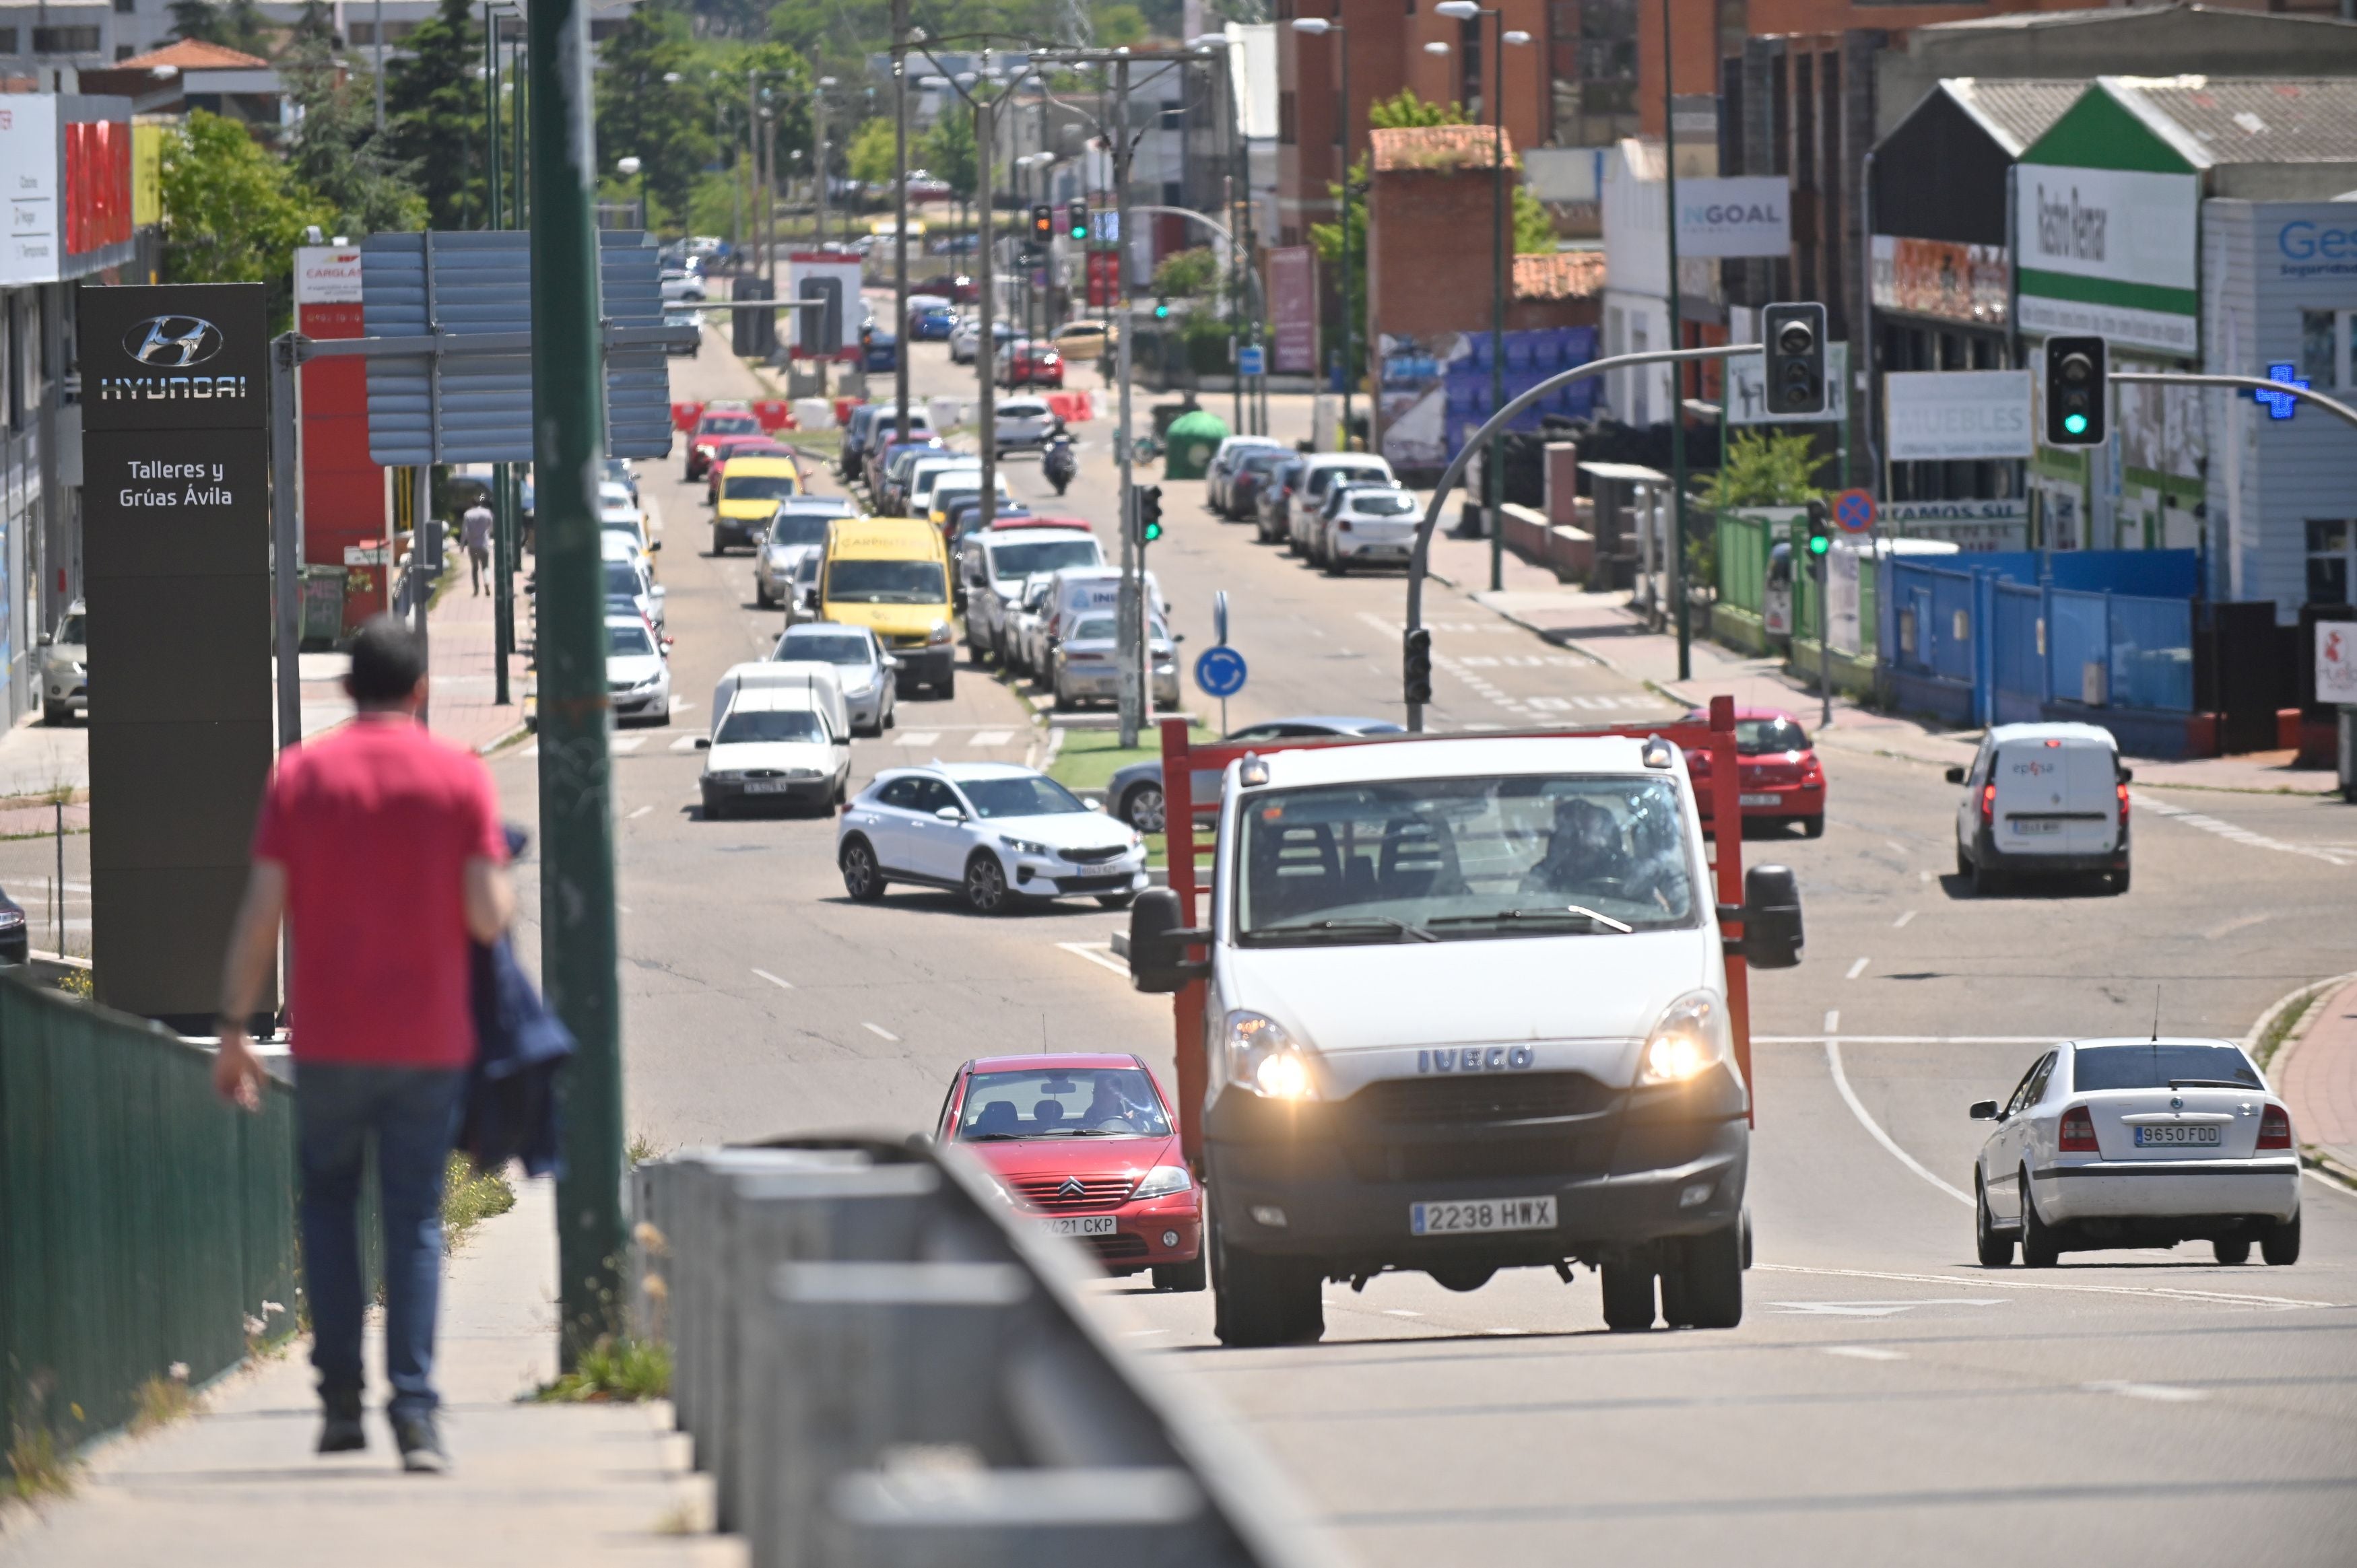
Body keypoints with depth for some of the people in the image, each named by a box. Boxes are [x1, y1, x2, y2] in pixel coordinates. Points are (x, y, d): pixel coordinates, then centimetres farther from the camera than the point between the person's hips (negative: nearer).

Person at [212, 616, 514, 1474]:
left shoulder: (298, 776, 0)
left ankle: (339, 1395, 9)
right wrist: (503, 879, 14)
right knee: (415, 1219, 3)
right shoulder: (459, 777, -2)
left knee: (328, 1201, 16)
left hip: (328, 1039, 0)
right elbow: (489, 916, -9)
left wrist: (234, 1028, 3)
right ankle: (414, 1410, -6)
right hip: (429, 1039, 0)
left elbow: (260, 915, -3)